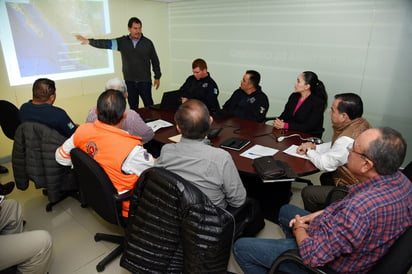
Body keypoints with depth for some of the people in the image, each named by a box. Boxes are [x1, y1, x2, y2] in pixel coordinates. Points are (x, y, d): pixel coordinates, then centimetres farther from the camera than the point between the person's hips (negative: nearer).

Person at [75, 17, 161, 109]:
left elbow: (155, 61, 4)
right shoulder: (122, 42, 3)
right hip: (129, 81, 3)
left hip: (145, 81, -2)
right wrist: (89, 41, -15)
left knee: (149, 105, -1)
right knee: (133, 106, 11)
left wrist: (157, 77, 3)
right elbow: (107, 43, -4)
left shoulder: (148, 43, -1)